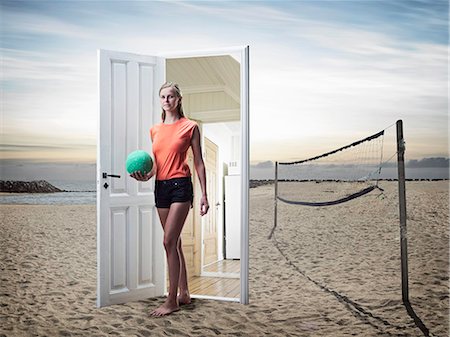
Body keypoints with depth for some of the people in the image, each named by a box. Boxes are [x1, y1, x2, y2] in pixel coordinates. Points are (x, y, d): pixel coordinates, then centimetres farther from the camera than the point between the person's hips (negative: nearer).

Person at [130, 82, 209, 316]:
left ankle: (171, 301, -1)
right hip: (160, 187, 6)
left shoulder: (189, 127, -1)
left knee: (169, 241, -11)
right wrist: (146, 175, -4)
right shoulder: (155, 130, 13)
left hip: (180, 185, -6)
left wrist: (204, 194, -5)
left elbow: (199, 162, -1)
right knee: (174, 242, 12)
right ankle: (184, 293, 26)